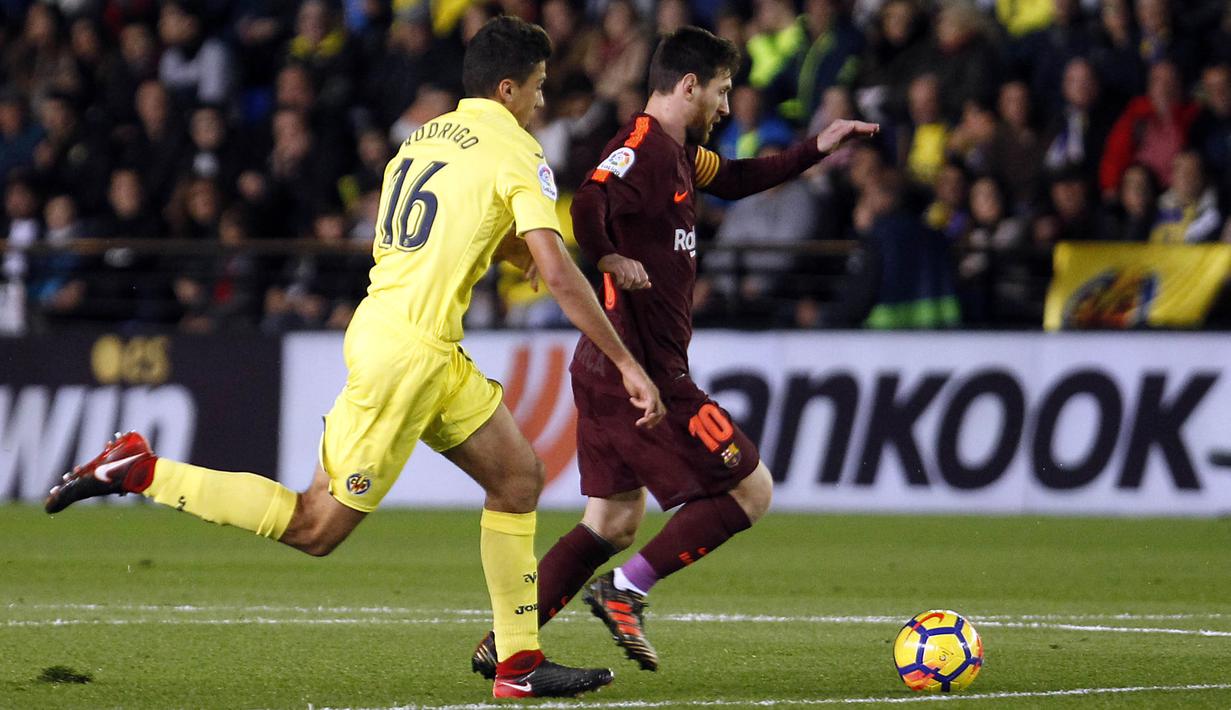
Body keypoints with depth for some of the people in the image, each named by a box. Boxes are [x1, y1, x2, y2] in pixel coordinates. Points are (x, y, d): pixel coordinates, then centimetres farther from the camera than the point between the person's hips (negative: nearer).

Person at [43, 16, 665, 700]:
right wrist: (628, 364, -12)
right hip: (406, 352, -9)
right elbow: (558, 272, -16)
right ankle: (138, 471, -4)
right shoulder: (517, 152, -9)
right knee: (317, 527, -4)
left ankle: (519, 663, 11)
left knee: (518, 477, 12)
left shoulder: (422, 137, 14)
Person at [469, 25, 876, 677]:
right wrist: (613, 260, -20)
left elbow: (734, 181, 34)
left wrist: (816, 149, 29)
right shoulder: (641, 149, -16)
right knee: (750, 489, -1)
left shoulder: (678, 153, 14)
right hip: (644, 372, -10)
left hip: (606, 371, 10)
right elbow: (586, 207, -36)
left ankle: (503, 643, 11)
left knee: (613, 522, 14)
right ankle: (625, 590, -4)